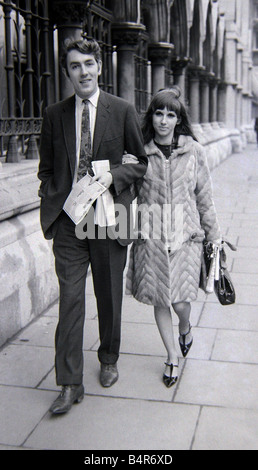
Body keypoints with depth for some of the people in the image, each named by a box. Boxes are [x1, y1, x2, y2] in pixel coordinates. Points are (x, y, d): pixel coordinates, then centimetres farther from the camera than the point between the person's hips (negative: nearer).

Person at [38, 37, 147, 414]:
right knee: (70, 298, 0)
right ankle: (70, 384, 9)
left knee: (109, 296, 12)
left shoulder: (122, 111, 1)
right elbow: (46, 168, 15)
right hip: (68, 218, 1)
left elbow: (144, 162, 5)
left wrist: (115, 176, -12)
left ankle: (109, 360, 36)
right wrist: (52, 202, 0)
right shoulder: (54, 115, 6)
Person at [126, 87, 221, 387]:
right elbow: (131, 195, 8)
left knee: (180, 301, -2)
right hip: (151, 237, 1)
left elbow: (204, 197, 6)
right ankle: (172, 357, 28)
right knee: (159, 301, 7)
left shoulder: (193, 151, 1)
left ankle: (185, 329, 35)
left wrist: (214, 235, 9)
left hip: (185, 236, -1)